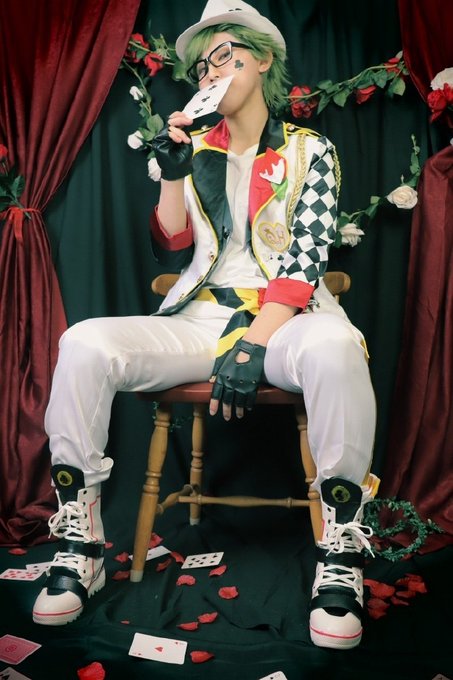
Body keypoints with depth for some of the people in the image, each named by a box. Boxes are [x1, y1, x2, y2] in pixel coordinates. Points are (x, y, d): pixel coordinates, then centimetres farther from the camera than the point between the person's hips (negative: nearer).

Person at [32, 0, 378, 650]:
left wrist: (252, 346, -19)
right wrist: (172, 175, -1)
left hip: (284, 319, -2)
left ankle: (342, 553, -21)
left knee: (335, 348, -39)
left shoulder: (309, 150, 8)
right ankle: (79, 546, -12)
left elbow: (307, 257, -5)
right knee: (83, 344, -24)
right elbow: (173, 254, 13)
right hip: (201, 318, 3)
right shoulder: (196, 152, 18)